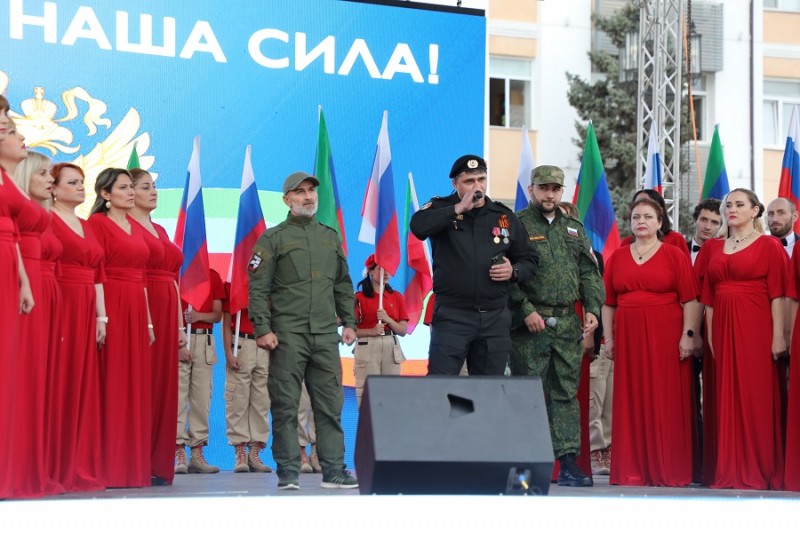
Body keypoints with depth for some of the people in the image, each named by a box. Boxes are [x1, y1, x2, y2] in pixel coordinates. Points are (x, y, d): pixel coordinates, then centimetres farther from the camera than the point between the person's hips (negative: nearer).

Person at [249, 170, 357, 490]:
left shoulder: (331, 237, 18)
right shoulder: (272, 239, 3)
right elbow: (258, 288, -2)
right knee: (285, 406, -3)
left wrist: (349, 322, 13)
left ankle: (333, 469, 5)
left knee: (330, 404, 2)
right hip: (287, 335, -4)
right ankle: (288, 472, 0)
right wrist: (262, 329, -11)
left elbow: (343, 285, 22)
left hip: (326, 334, 4)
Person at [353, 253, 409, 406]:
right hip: (367, 348, -3)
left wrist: (388, 319, -9)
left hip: (391, 348, 3)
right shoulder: (359, 297, 2)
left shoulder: (397, 297, 12)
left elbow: (403, 331, 8)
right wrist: (372, 331, -17)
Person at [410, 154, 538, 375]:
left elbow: (529, 260, 19)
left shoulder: (505, 216, 11)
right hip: (452, 315, -3)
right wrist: (459, 209, -17)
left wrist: (514, 271, -3)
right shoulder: (442, 208, 2)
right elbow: (418, 226, -20)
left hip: (495, 318, 4)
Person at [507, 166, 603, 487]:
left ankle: (568, 462, 3)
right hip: (530, 323, -5)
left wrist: (592, 308, 3)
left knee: (567, 393, 3)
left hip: (568, 324, 5)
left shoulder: (574, 229, 18)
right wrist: (526, 310, -15)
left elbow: (589, 273, 17)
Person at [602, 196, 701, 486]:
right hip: (628, 338, 3)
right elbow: (609, 302, 13)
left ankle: (668, 471, 1)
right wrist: (609, 338, 5)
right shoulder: (617, 258, 13)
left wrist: (688, 335, -10)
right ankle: (632, 470, 6)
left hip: (665, 339, -3)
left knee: (666, 404, -4)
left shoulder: (675, 255, 3)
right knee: (630, 403, 2)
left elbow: (690, 300, -2)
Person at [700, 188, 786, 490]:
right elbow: (708, 296, 12)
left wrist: (778, 336, -14)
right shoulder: (713, 248, 14)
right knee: (728, 399, 5)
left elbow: (777, 293, -6)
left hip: (756, 328, -5)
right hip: (723, 327, 5)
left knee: (757, 397, -4)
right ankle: (731, 472, 9)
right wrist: (709, 335, 5)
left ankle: (760, 471, 1)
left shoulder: (769, 246, 0)